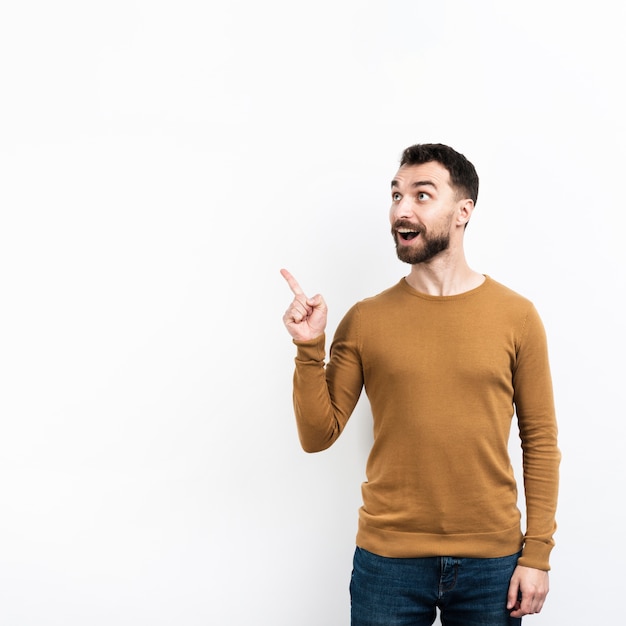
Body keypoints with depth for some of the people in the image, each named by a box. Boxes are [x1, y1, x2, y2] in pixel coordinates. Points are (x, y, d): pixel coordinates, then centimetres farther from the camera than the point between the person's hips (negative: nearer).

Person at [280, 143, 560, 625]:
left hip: (491, 562, 0)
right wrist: (309, 348, -15)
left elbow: (540, 441, 0)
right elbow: (318, 436, -2)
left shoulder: (517, 317, -2)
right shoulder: (364, 320, -1)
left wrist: (537, 554, -3)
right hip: (388, 560, 0)